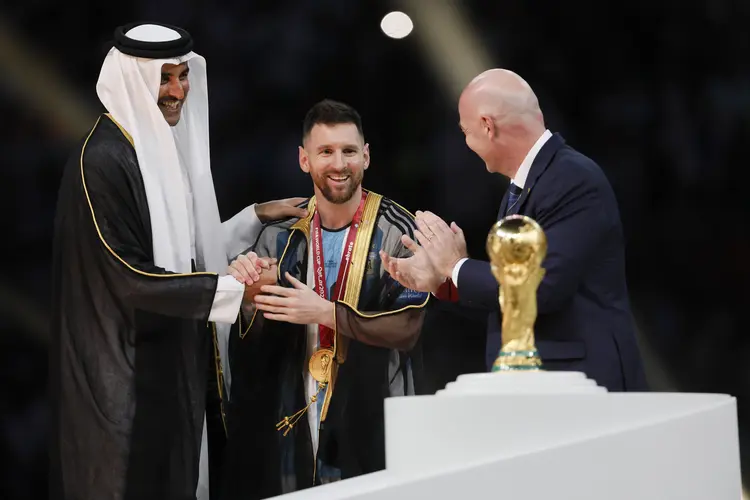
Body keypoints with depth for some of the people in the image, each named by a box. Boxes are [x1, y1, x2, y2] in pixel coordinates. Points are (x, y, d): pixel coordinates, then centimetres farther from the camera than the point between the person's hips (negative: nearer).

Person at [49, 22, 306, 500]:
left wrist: (256, 216, 10)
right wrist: (234, 288, -22)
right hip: (125, 371, -8)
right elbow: (129, 277, -22)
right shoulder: (103, 161, -19)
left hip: (175, 362, 8)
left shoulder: (169, 147, 8)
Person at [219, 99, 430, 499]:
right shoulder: (281, 237, 5)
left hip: (373, 423, -3)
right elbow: (255, 344, 4)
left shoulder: (397, 232, -7)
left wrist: (325, 313, -22)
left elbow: (407, 328, -14)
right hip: (293, 424, 3)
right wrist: (254, 296, -16)